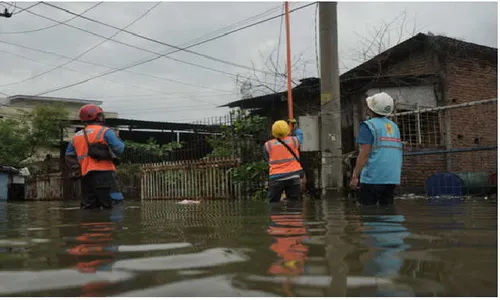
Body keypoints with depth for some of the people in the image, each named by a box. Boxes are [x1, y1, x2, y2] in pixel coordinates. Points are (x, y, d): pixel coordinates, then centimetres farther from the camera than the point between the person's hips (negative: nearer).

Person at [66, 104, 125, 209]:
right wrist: (119, 140, 12)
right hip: (103, 173, -7)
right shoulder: (105, 132, -3)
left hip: (85, 176, 7)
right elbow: (119, 149, -8)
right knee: (115, 207, -9)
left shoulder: (76, 136, 18)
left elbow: (69, 157, 18)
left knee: (88, 207, 10)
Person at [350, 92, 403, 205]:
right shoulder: (394, 126, 15)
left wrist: (355, 176, -11)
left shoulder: (368, 126, -8)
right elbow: (397, 152, 18)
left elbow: (364, 154, -14)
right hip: (393, 178, 7)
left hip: (373, 178, -7)